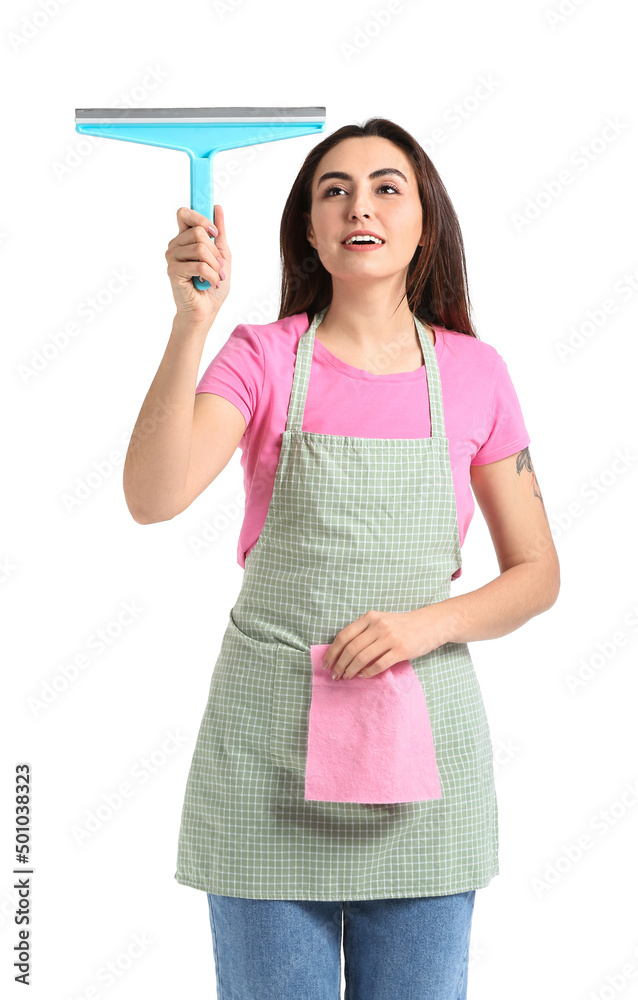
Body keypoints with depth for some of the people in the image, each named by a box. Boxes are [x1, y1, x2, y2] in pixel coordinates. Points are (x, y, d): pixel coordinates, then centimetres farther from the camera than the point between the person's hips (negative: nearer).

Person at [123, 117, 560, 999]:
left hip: (423, 744, 2)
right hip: (269, 739, -1)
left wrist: (427, 623, -10)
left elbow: (537, 575, 7)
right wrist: (193, 319, -25)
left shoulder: (473, 372, 3)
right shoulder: (263, 357, 0)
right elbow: (153, 497, -17)